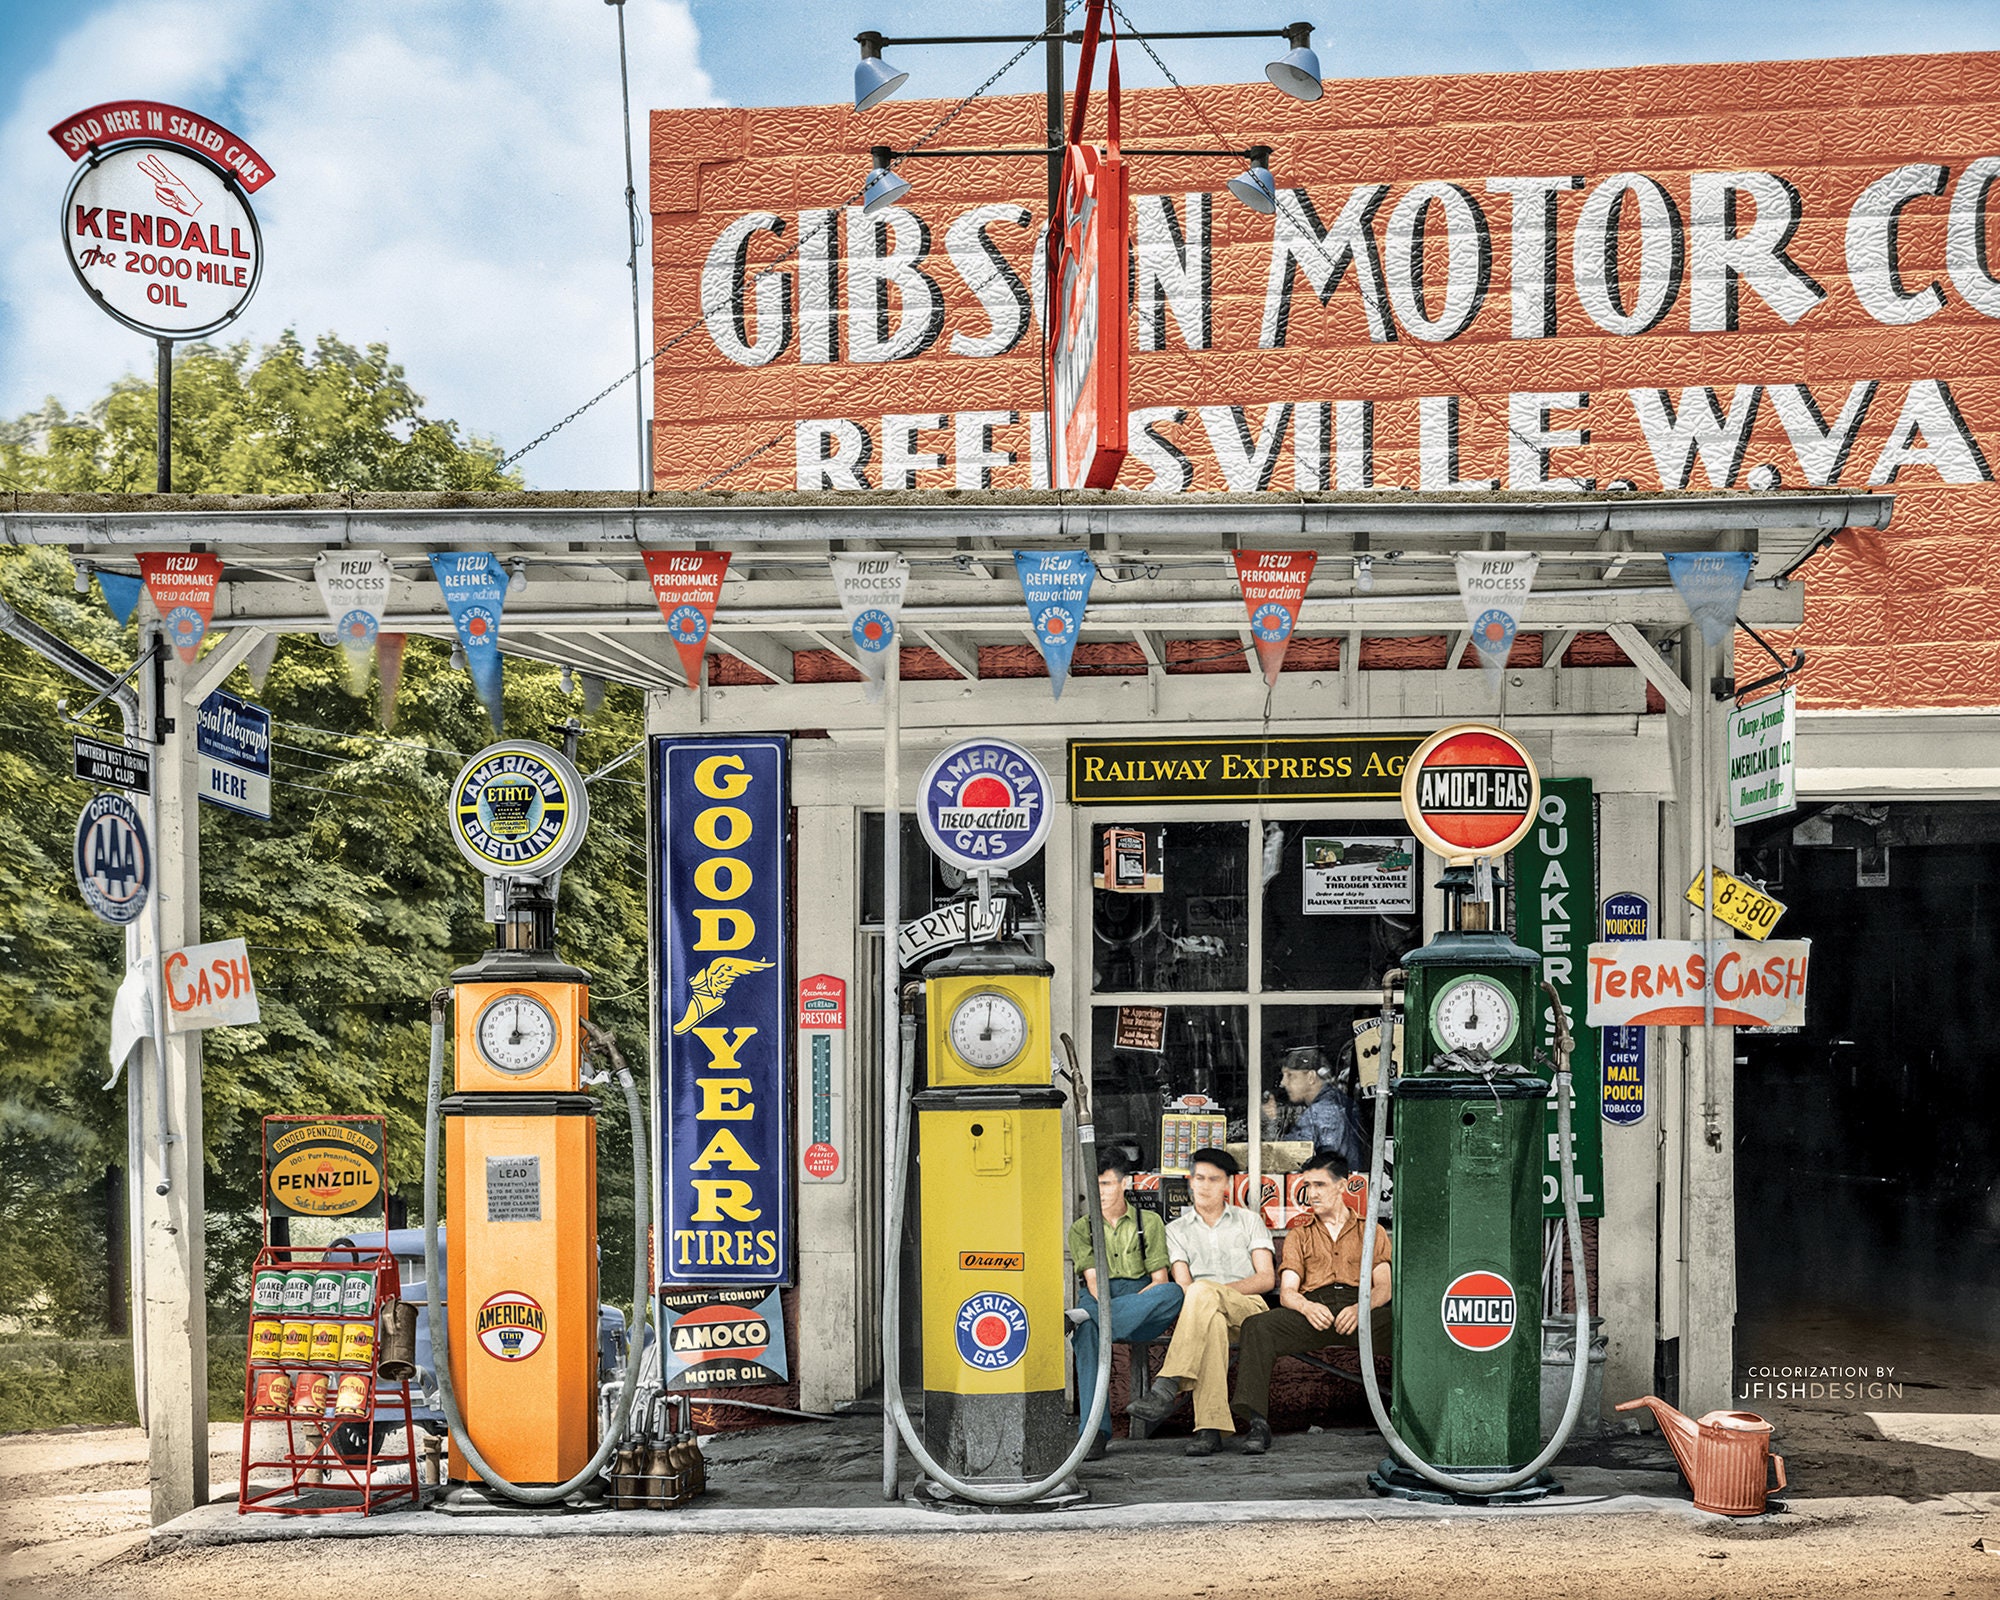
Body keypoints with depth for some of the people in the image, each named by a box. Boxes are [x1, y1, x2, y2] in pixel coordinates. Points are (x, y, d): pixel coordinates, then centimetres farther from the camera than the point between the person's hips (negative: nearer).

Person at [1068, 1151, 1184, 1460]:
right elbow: (1093, 1280, 1)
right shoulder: (1081, 1229, 15)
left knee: (1174, 1293, -35)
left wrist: (1125, 1305, -13)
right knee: (1089, 1330, -38)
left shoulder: (1150, 1223, 13)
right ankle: (1095, 1431, -45)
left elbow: (1160, 1281, 4)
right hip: (1101, 1301, 0)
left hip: (1145, 1312, 0)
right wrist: (1113, 1312, -19)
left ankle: (1083, 1316, -44)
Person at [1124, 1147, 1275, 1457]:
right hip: (1206, 1314, 1)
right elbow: (1183, 1286, 6)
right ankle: (1210, 1427, -51)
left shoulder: (1249, 1221, 16)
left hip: (1248, 1308, -1)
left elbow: (1266, 1278, 5)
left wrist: (1217, 1290, -10)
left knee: (1202, 1292, -37)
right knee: (1210, 1323, -41)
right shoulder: (1176, 1230, 19)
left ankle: (1167, 1388, -49)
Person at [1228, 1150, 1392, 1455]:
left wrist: (1360, 1308, -18)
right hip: (1312, 1309, 2)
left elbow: (1384, 1286, 7)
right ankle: (1256, 1423, -36)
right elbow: (1287, 1291, 11)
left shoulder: (1371, 1231, 21)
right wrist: (1307, 1307, -15)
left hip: (1362, 1311, -2)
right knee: (1257, 1327, -29)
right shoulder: (1299, 1235, 24)